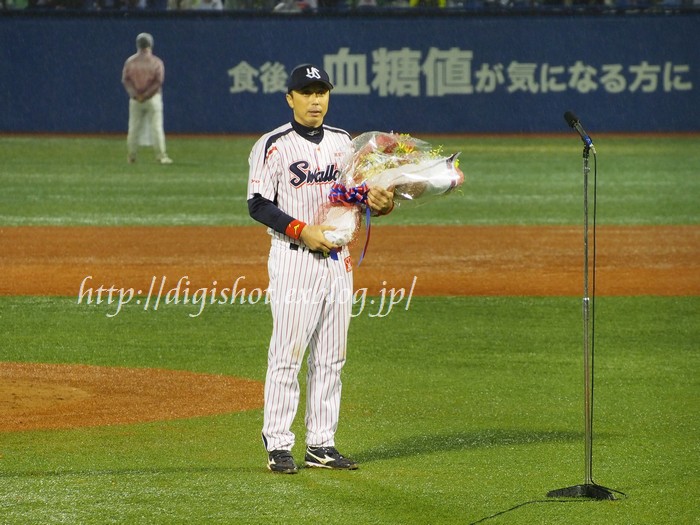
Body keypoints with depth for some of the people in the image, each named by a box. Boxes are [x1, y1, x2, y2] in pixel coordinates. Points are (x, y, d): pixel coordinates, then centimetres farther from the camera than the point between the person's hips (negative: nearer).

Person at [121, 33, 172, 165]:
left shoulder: (130, 61, 4)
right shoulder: (156, 62, -3)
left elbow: (125, 80, -4)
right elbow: (158, 81, -12)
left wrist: (135, 94, -8)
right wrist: (147, 94, -10)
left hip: (135, 100, 2)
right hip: (153, 99, -2)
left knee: (134, 128, 9)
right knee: (156, 127, -3)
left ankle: (131, 157, 10)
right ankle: (161, 156, -8)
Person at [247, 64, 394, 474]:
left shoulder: (344, 143, 13)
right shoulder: (273, 146, -4)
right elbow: (258, 205, -7)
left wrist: (380, 201, -4)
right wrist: (301, 230, -18)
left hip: (337, 258, 6)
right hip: (294, 258, -6)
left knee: (331, 357, 7)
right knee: (287, 353, -7)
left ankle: (322, 444, 13)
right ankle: (279, 445, -3)